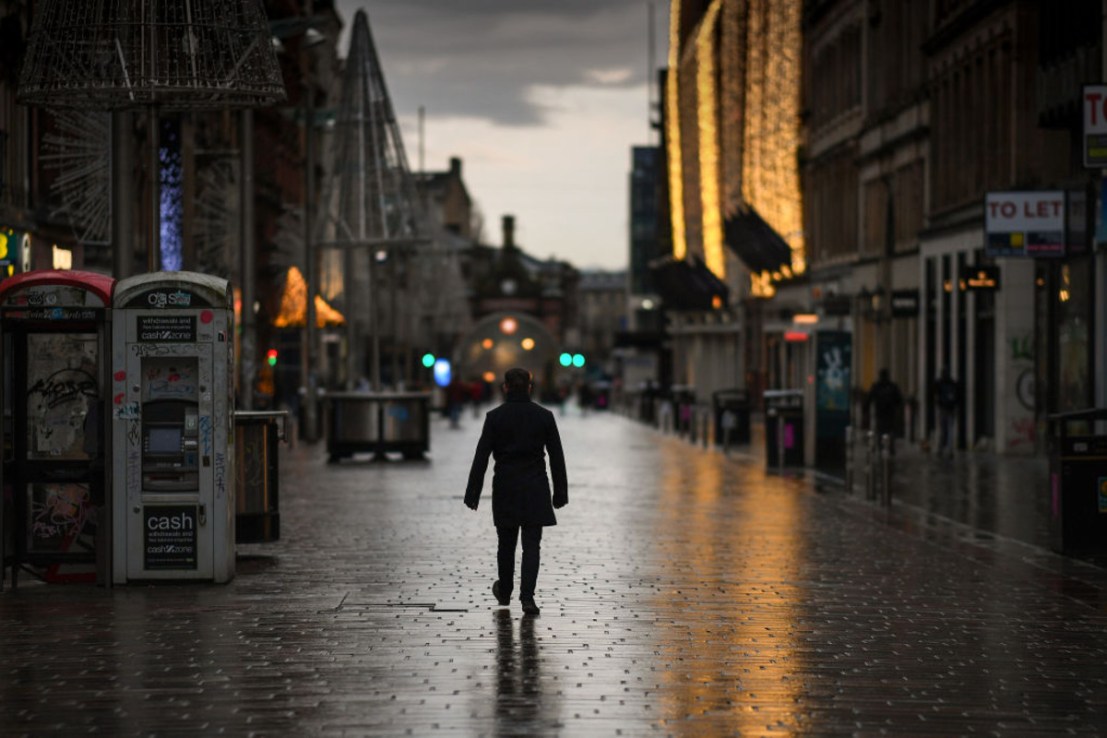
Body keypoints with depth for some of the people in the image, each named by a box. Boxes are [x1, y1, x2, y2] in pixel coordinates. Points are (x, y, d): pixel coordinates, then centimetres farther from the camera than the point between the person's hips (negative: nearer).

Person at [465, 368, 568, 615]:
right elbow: (557, 458, 2)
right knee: (531, 544, 0)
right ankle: (527, 596, -13)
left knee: (506, 543, 15)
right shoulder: (544, 416, -2)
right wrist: (560, 493, 10)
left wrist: (472, 493, -2)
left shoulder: (494, 417, -6)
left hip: (504, 488, 0)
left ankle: (504, 592, 31)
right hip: (536, 490, 0)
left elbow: (481, 457, -7)